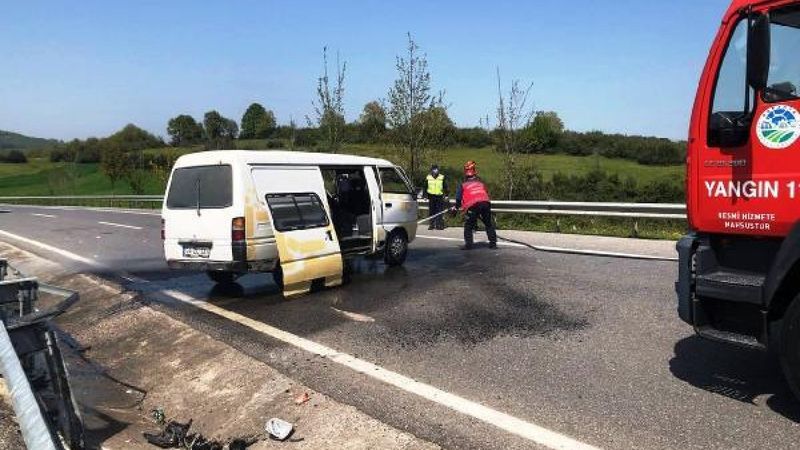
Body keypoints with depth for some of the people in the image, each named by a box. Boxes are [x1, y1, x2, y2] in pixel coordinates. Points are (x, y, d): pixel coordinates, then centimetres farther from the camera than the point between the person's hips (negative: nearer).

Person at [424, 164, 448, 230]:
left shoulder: (442, 178, 3)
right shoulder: (428, 178, 5)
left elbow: (445, 187, 7)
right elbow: (425, 188, 11)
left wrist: (446, 196, 2)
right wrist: (425, 196, 8)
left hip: (439, 197, -1)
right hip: (431, 197, 1)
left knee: (440, 212, -3)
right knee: (431, 211, 4)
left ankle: (439, 225, 1)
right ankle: (431, 224, 11)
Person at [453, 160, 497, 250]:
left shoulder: (463, 185, 18)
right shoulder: (481, 183, 29)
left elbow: (459, 198, 11)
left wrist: (456, 208, 21)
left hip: (472, 205, -3)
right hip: (485, 203, 3)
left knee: (468, 225, 10)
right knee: (489, 224, 19)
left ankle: (468, 244, 1)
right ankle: (493, 243, 18)